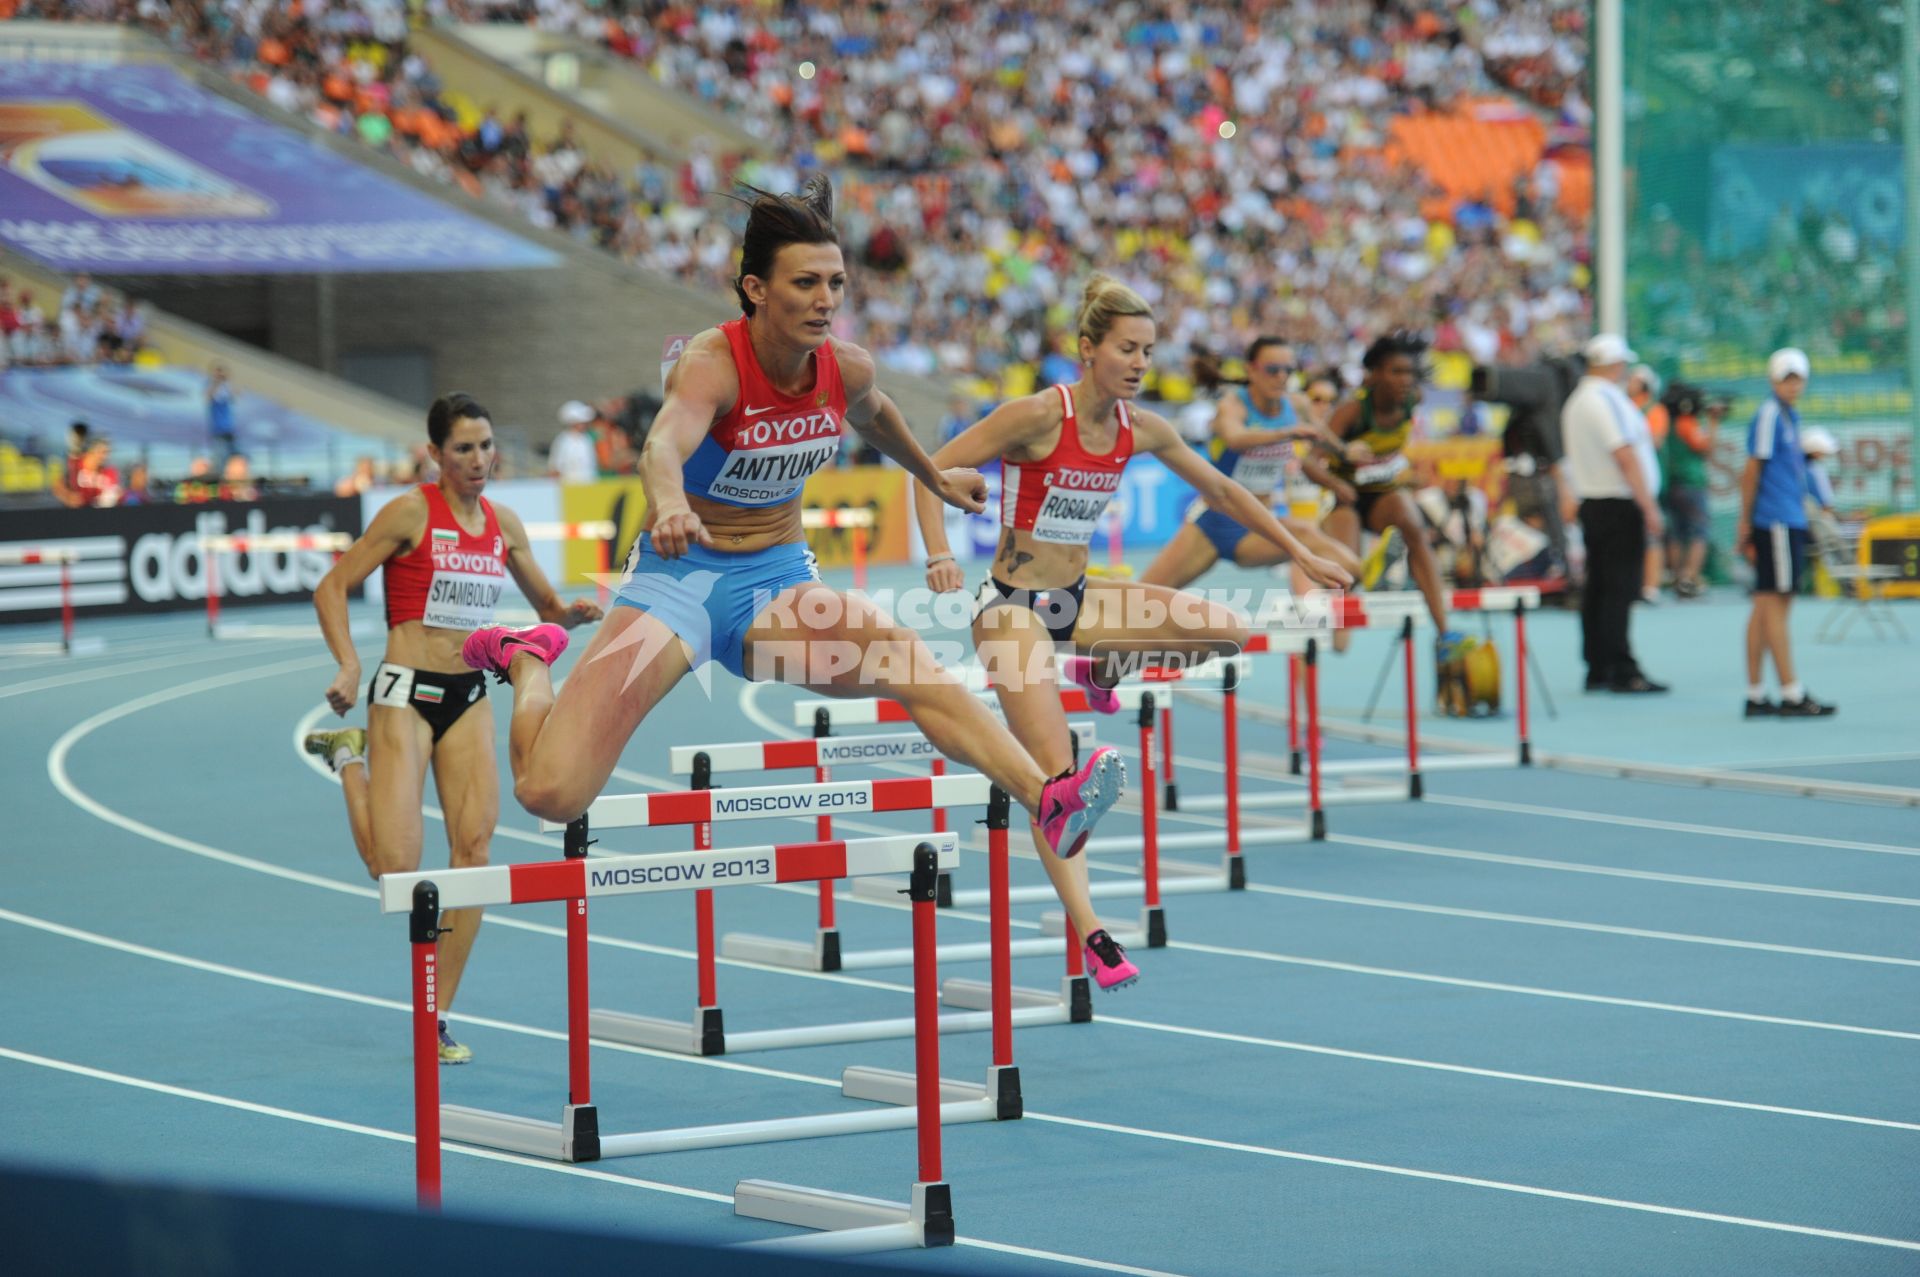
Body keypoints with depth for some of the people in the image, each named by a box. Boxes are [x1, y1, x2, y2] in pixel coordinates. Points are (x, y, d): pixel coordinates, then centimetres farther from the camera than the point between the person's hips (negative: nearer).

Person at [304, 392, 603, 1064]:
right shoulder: (411, 512, -8)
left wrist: (574, 613, -3)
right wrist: (349, 666, -19)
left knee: (475, 845, -6)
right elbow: (331, 587, -6)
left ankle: (438, 1016, 4)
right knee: (395, 867, -13)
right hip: (407, 690, -5)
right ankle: (351, 757, 17)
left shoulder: (503, 523, 8)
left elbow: (547, 605, 20)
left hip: (470, 695, 5)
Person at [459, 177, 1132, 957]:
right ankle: (530, 662, 17)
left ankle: (1049, 802, -45)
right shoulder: (712, 365, -23)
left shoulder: (847, 369, -4)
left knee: (913, 665, -30)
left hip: (777, 582, 4)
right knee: (550, 793, -16)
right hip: (679, 578, -4)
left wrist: (934, 479, 36)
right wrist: (668, 506, -67)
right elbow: (664, 443, -46)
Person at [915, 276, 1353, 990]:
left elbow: (1222, 491, 13)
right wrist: (939, 558, -29)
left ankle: (1103, 668, 17)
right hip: (1013, 606, -6)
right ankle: (1090, 936, -18)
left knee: (1231, 633, -8)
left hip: (1077, 599, 6)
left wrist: (1304, 557, 13)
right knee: (1055, 770, -18)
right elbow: (932, 470, -16)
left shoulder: (1141, 430, 0)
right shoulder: (1038, 416, -18)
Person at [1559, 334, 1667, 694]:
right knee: (1620, 590, -10)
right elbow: (1625, 456, -18)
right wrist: (1649, 506, -17)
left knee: (1598, 589, 9)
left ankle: (1597, 669, 11)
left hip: (1590, 503, 9)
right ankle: (1622, 670, -12)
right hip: (1619, 504, -9)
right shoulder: (1608, 400, -13)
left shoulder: (1575, 401, 16)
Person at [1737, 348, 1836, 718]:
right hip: (1775, 523, -9)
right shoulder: (1768, 415, -10)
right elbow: (1751, 471, -11)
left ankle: (1756, 697, 11)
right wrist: (1746, 521, -11)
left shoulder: (1789, 416, 18)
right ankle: (1792, 696, -8)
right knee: (1775, 604, -7)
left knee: (1766, 607, 9)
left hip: (1790, 521, 9)